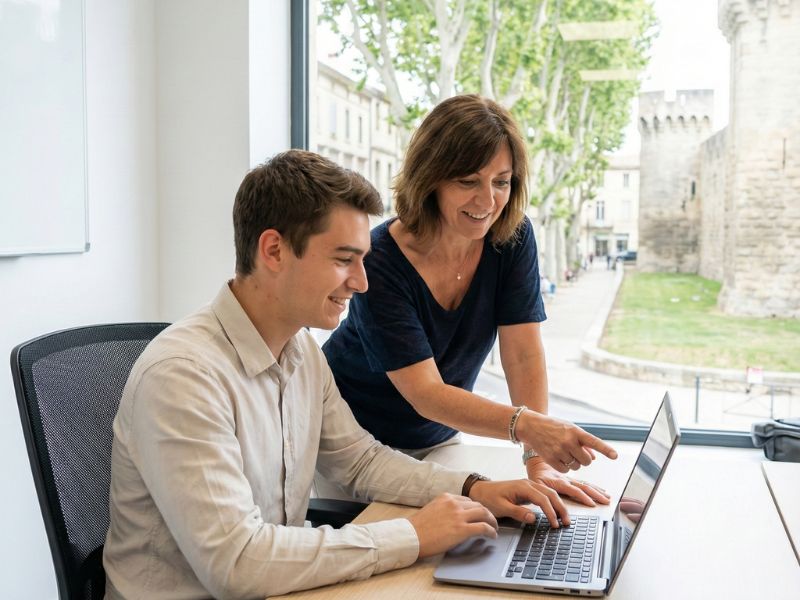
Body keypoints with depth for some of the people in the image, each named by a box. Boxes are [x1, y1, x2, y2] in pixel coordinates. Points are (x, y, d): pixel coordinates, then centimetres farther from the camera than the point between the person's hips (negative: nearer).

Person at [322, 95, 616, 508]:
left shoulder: (512, 238, -14)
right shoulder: (380, 263, -28)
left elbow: (524, 355, -18)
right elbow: (424, 393, -32)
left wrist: (539, 461, -29)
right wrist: (527, 425, -47)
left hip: (438, 438, 4)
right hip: (354, 437, -3)